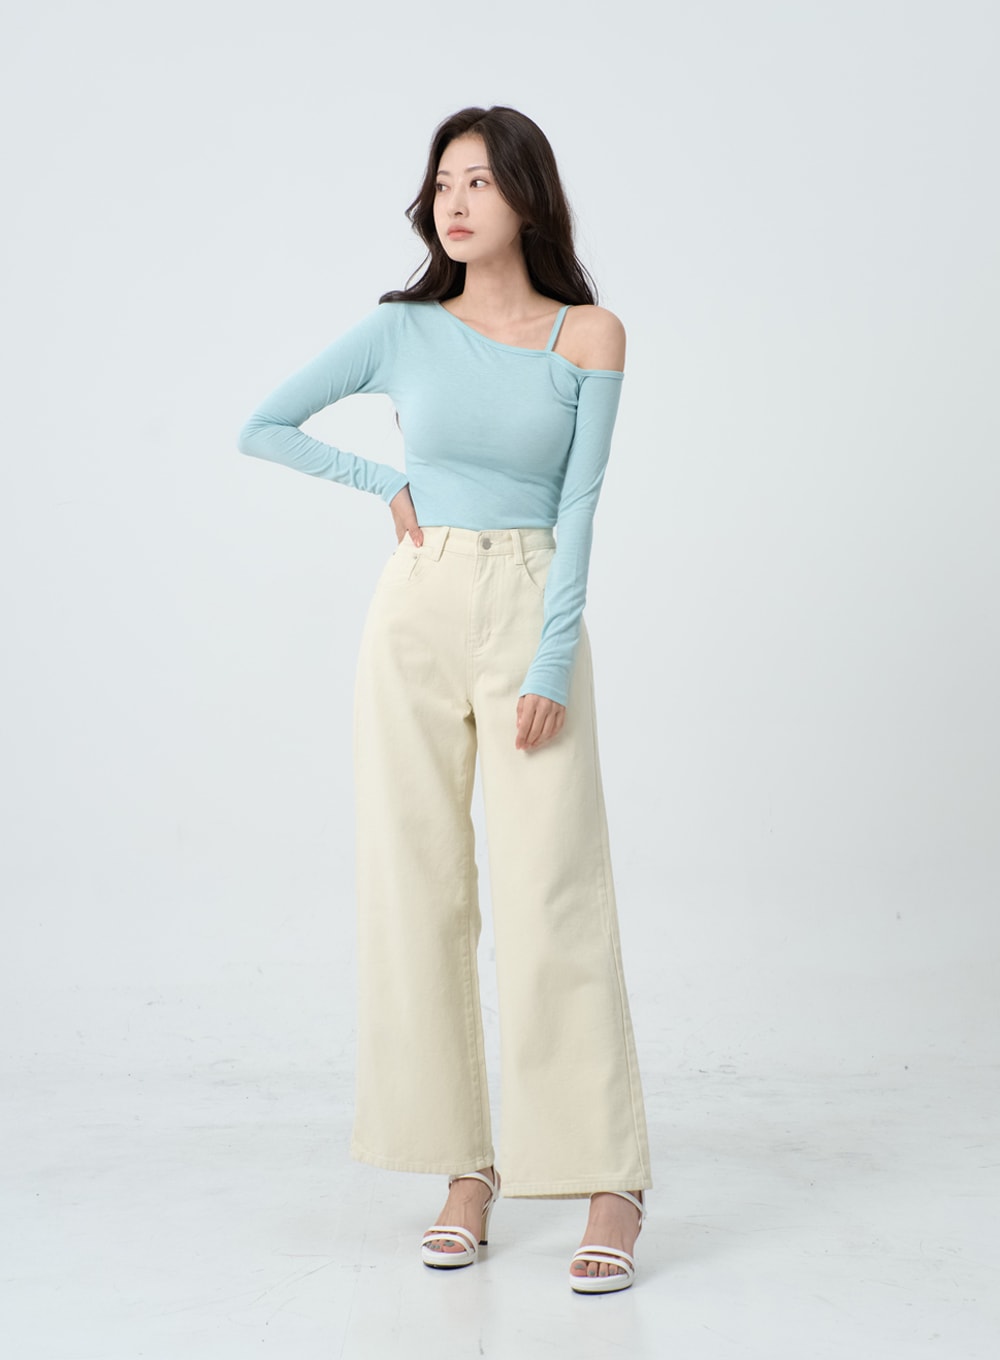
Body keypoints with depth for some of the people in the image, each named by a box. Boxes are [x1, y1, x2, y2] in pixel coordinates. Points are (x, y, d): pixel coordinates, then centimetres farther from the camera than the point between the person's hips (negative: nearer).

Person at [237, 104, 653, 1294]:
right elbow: (260, 427, 11)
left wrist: (550, 668, -12)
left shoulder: (588, 336, 1)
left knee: (553, 900, -7)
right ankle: (465, 1166, 13)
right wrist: (386, 483, 2)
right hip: (415, 616, 2)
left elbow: (577, 508, -4)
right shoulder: (402, 329, 5)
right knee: (417, 892, 2)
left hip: (532, 618, -2)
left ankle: (611, 1184, -1)